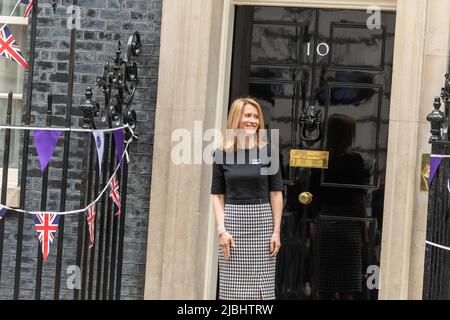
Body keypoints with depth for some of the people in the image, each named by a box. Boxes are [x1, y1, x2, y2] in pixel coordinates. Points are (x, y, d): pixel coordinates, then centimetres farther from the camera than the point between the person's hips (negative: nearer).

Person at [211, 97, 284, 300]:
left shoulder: (267, 151, 3)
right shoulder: (222, 153, 3)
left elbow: (276, 194, 3)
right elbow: (218, 195, 4)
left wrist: (276, 231, -3)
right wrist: (222, 230, -6)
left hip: (262, 222, 0)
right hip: (233, 222, 0)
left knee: (261, 285, 2)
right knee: (233, 287, 3)